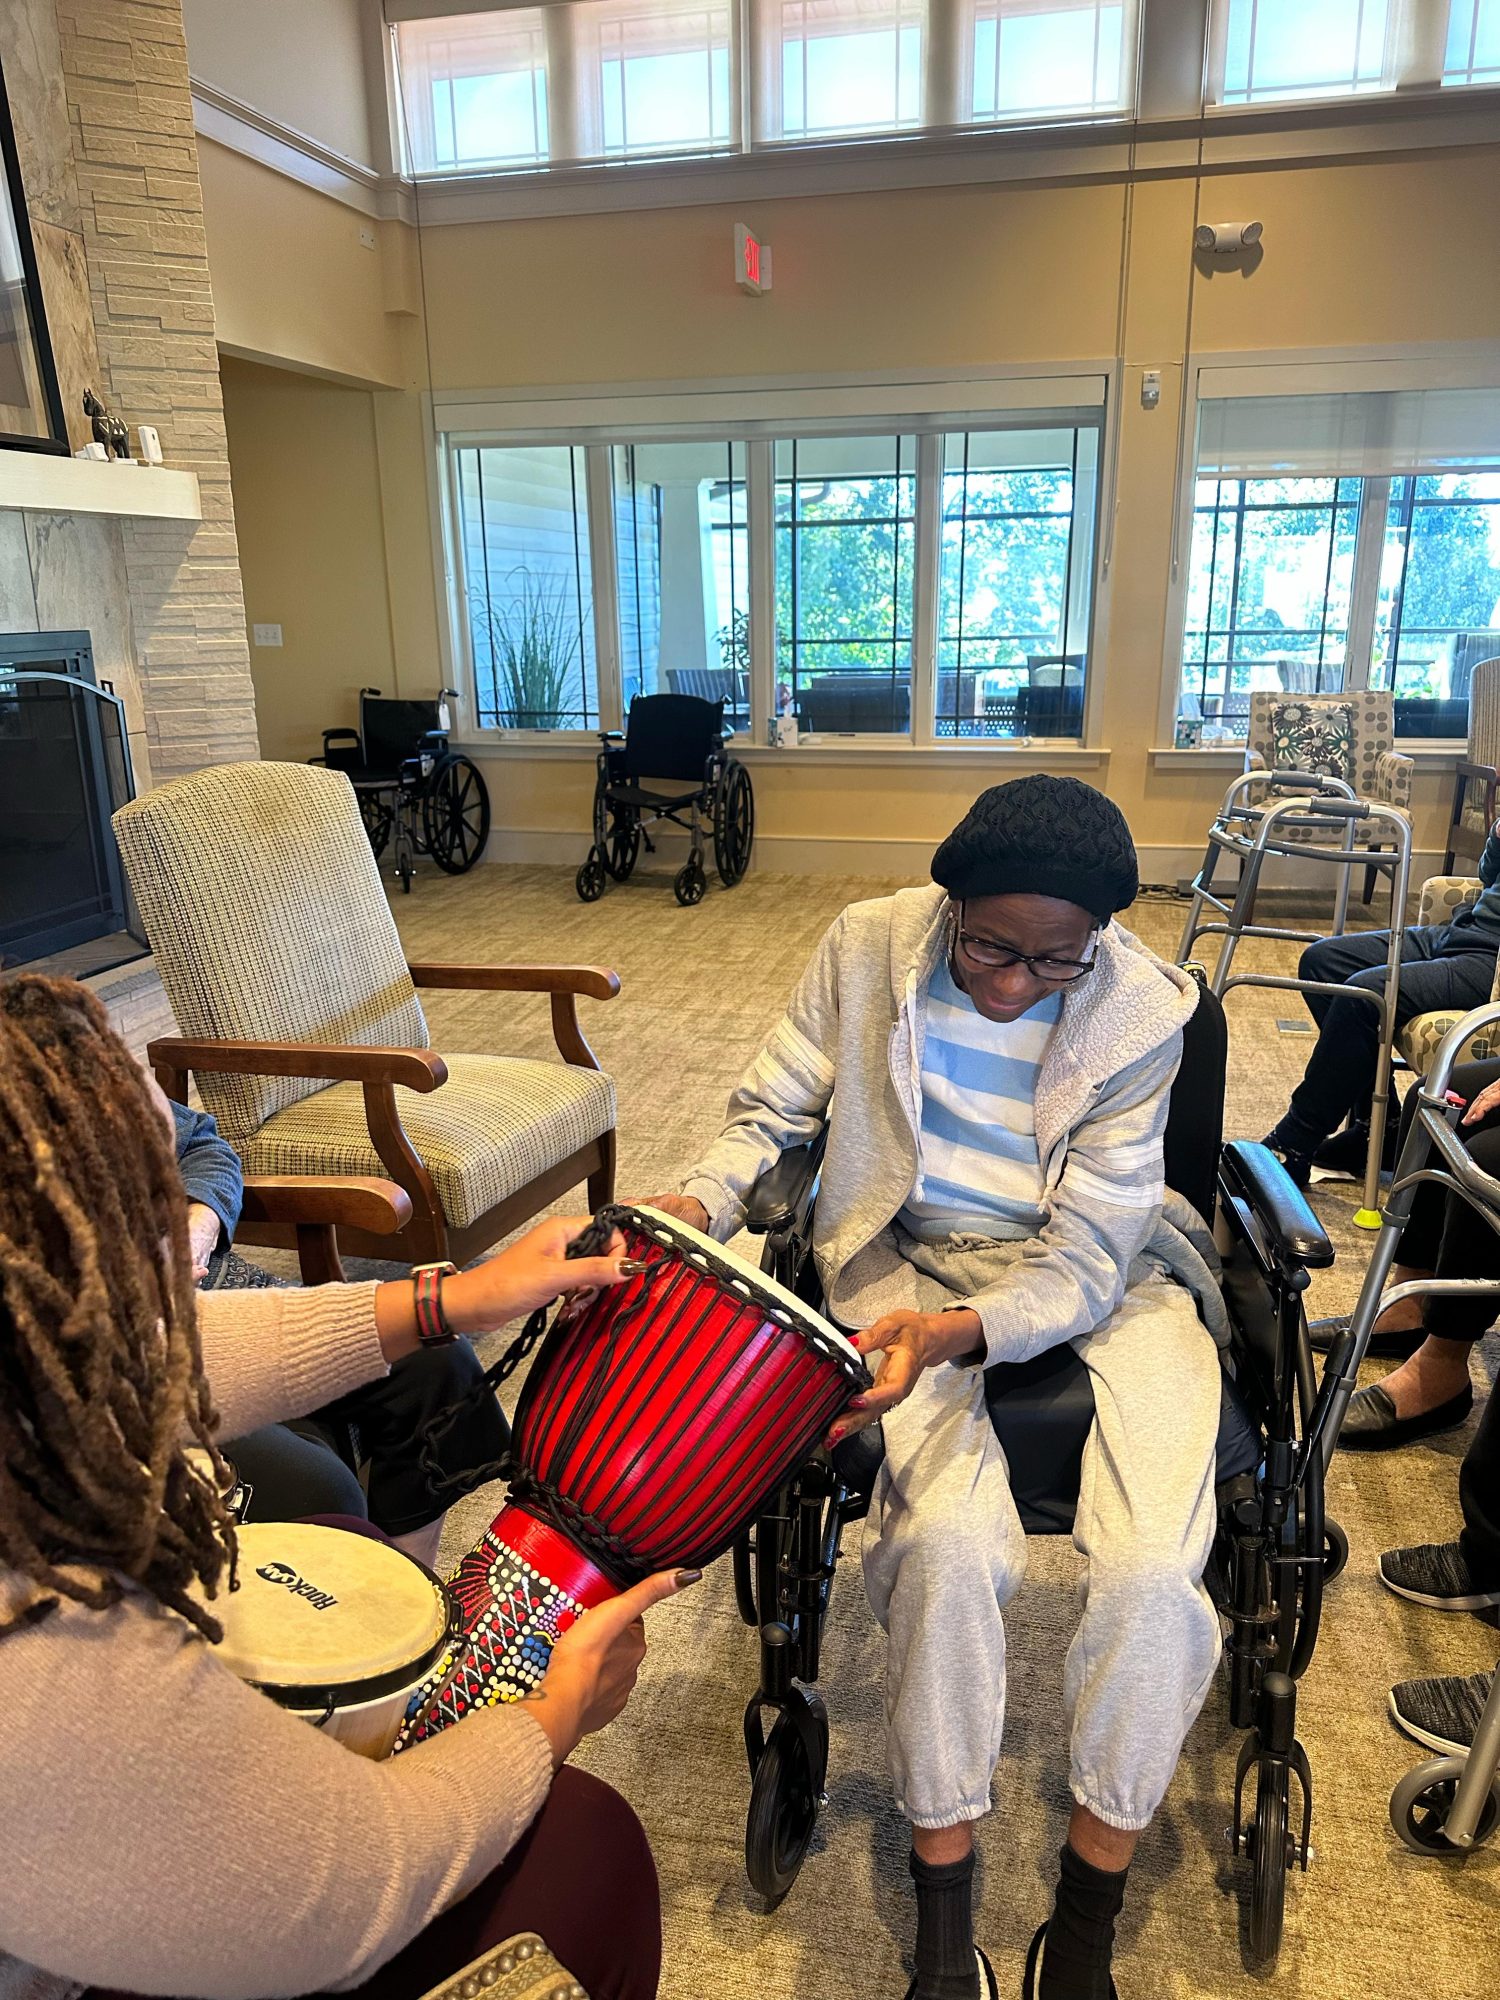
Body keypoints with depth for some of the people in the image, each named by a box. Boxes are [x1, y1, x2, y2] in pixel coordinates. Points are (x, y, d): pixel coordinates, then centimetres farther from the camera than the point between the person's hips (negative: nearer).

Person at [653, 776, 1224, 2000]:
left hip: (1098, 1277, 1)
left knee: (1155, 1573, -21)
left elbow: (1083, 1265, -18)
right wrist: (696, 1207, -21)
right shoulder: (869, 948, -13)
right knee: (949, 1543, -26)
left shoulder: (1141, 1009, -17)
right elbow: (773, 1113, 0)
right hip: (917, 1259, 0)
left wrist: (954, 1332, -37)